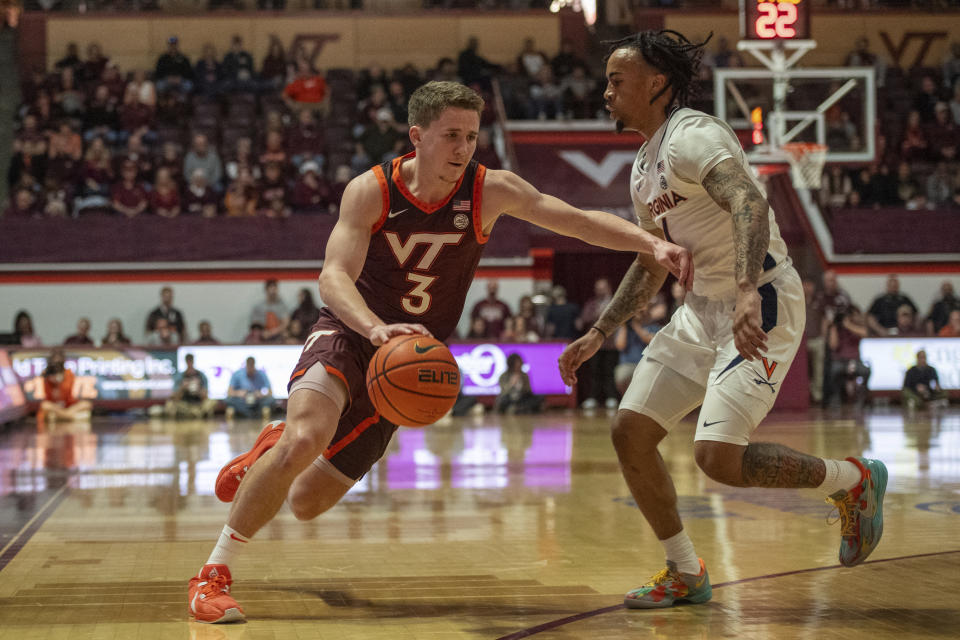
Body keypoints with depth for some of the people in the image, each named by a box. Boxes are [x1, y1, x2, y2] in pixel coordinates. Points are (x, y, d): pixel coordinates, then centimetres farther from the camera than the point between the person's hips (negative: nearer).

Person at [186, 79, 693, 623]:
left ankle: (274, 450, 44)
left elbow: (580, 220, -16)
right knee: (304, 439, -33)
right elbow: (333, 277, -27)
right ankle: (214, 574, -16)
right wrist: (376, 328, -47)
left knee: (308, 503, 6)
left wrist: (652, 242, -33)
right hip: (349, 334, -3)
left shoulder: (490, 190, -12)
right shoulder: (371, 191, -16)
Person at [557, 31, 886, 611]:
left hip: (762, 304, -9)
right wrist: (597, 336, 22)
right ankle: (686, 574, 16)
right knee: (630, 432, 2)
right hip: (706, 307, 9)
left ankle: (853, 480, 6)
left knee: (719, 457, -19)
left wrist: (747, 294, -47)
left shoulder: (693, 136, -15)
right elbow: (650, 269, 26)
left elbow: (750, 203, -34)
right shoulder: (644, 167, 15)